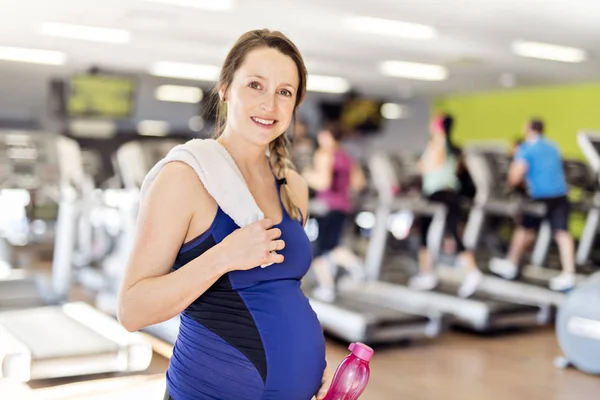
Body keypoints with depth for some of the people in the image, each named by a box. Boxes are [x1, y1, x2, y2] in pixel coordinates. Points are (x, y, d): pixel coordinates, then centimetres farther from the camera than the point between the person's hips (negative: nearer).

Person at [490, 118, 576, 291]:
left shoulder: (526, 149, -4)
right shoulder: (552, 147, 18)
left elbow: (514, 178, -10)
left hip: (541, 196, -5)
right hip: (561, 194, 5)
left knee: (525, 229, 11)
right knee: (562, 232, -1)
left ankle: (510, 265, 25)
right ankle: (568, 274, -9)